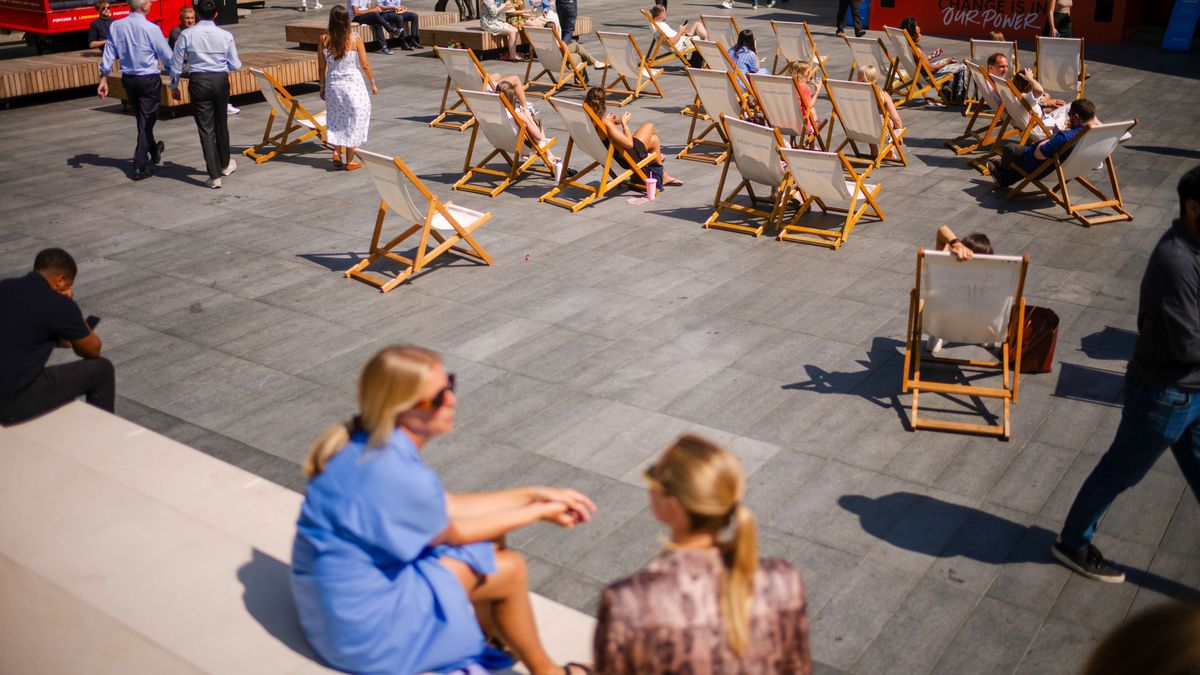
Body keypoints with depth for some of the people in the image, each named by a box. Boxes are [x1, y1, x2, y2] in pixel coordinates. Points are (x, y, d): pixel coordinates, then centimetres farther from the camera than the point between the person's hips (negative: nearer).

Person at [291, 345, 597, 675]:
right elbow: (451, 533, -12)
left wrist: (535, 494, 6)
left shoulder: (371, 441, -6)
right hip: (364, 630, -8)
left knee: (489, 544, 10)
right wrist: (539, 511, 0)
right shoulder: (399, 476, -32)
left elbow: (445, 506, 5)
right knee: (508, 568, -2)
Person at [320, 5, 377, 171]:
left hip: (333, 84, 3)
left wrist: (322, 87, 14)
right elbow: (365, 65, -8)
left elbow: (321, 67, 1)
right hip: (353, 84, -3)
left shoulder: (324, 39, -5)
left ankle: (336, 152, 13)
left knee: (336, 120, 22)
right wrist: (373, 83, 7)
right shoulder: (354, 39, -12)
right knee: (353, 121, 9)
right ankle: (350, 161, 14)